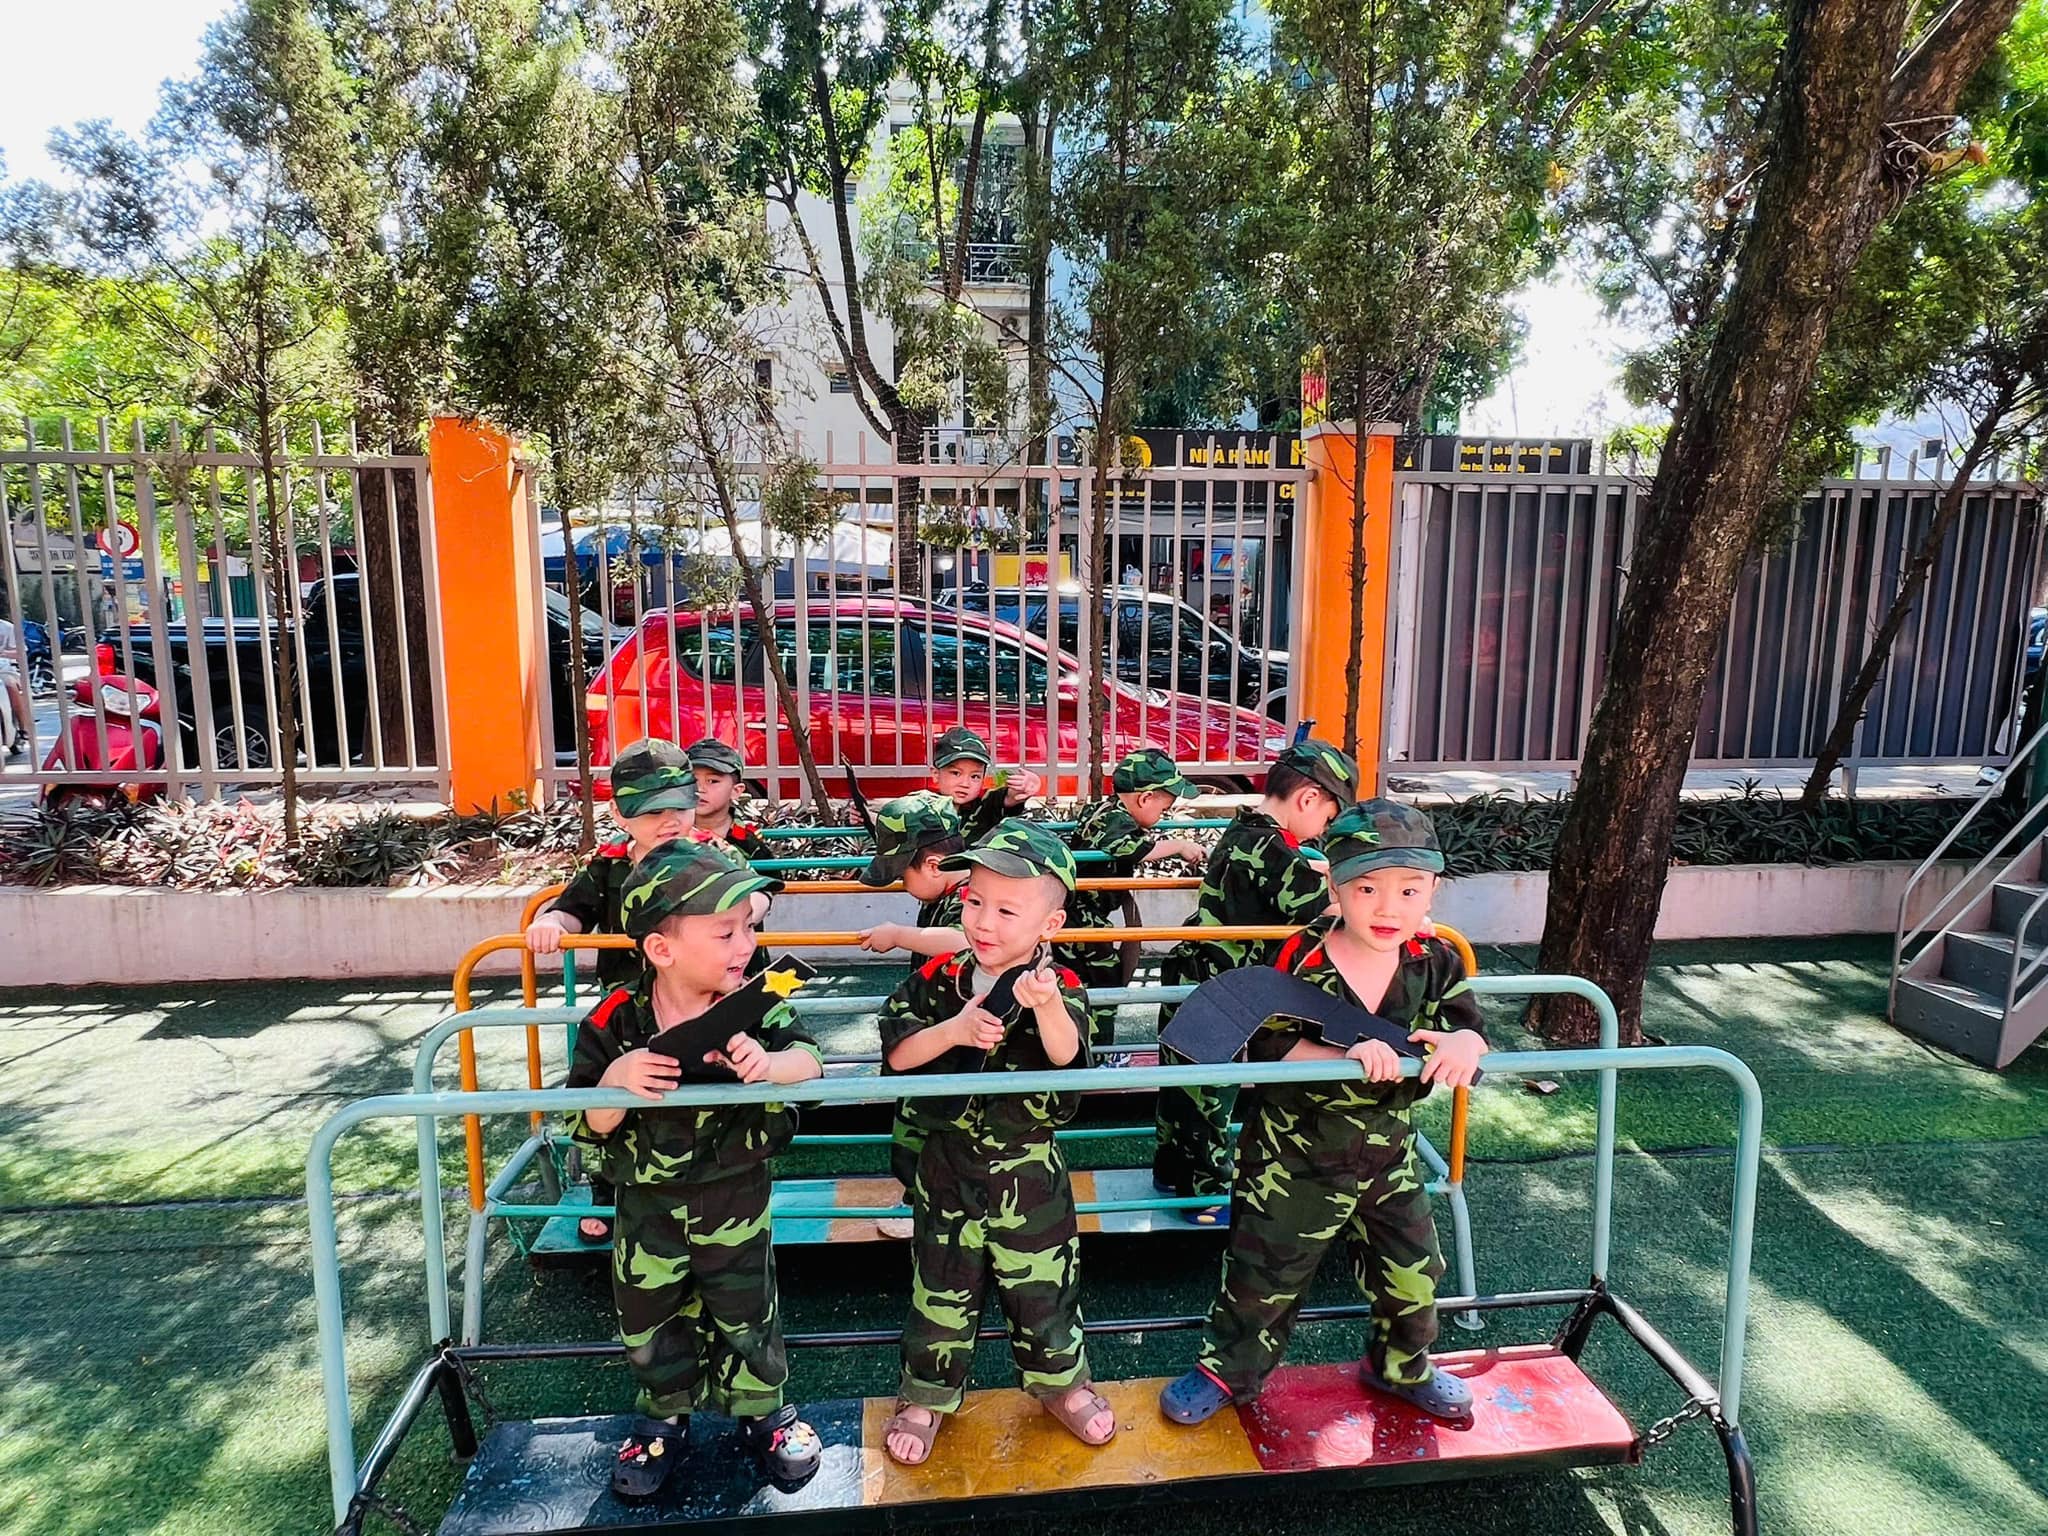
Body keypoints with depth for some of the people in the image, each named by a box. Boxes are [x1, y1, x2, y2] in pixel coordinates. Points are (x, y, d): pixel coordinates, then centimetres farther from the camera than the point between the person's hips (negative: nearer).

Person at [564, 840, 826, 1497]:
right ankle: (664, 1421, 44)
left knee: (747, 1318, 15)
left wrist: (767, 1061, -44)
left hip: (736, 1203, 0)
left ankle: (764, 1415, 40)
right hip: (648, 1209, 1)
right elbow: (589, 1127, -14)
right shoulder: (615, 1023, -18)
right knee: (650, 1324, 18)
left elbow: (809, 1060, -23)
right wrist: (616, 1081, -35)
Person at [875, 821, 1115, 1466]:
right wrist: (953, 1030, -29)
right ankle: (926, 1396, 40)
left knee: (1043, 1285, 17)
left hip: (1029, 1176, -1)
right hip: (948, 1169, 1)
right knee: (940, 1288, 17)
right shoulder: (937, 980, -10)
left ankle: (1059, 1381, 43)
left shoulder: (1058, 988, -15)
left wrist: (1047, 1007, -48)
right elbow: (896, 1051, -14)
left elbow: (1067, 1056, -30)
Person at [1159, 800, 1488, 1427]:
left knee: (1413, 1273, 17)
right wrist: (1349, 1053, -38)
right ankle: (1227, 1369, 34)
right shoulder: (1301, 962, -22)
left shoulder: (1435, 964, -8)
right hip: (1293, 1157, -4)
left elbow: (1465, 1023, -8)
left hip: (1388, 1151, 4)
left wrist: (1463, 1042, -33)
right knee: (1264, 1274, 9)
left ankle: (1401, 1366, 46)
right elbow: (1266, 1048, -25)